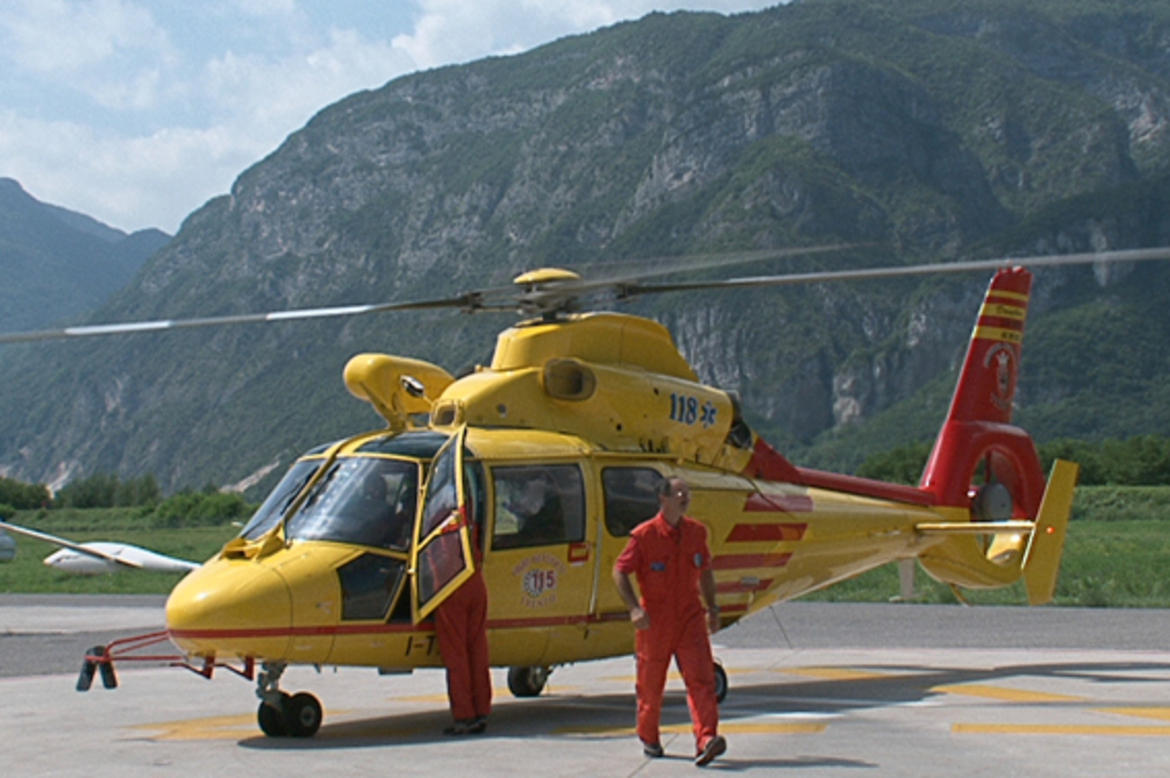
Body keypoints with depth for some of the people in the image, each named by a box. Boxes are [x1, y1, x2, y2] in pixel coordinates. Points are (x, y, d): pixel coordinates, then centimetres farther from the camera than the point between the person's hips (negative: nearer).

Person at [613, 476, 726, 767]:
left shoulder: (696, 532, 7)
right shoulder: (644, 535, -7)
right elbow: (620, 571, -5)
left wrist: (712, 607, 16)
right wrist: (634, 608, -15)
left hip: (690, 618, 3)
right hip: (654, 621, -3)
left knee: (701, 678, -12)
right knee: (650, 684, 9)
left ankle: (706, 740, -19)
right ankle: (648, 738, 29)